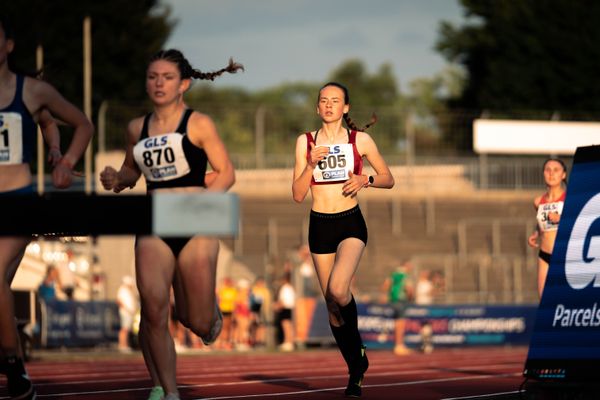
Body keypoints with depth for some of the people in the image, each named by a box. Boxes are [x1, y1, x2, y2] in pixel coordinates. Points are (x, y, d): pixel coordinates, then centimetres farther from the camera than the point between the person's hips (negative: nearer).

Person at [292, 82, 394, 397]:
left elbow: (388, 179, 9)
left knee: (338, 290, -26)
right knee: (331, 302, 5)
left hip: (351, 223, -3)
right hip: (320, 226, 3)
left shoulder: (360, 140, 1)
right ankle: (355, 370, 19)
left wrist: (366, 179, -10)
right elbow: (298, 194, 1)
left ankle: (356, 347, 0)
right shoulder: (306, 142, 4)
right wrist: (311, 164, -14)